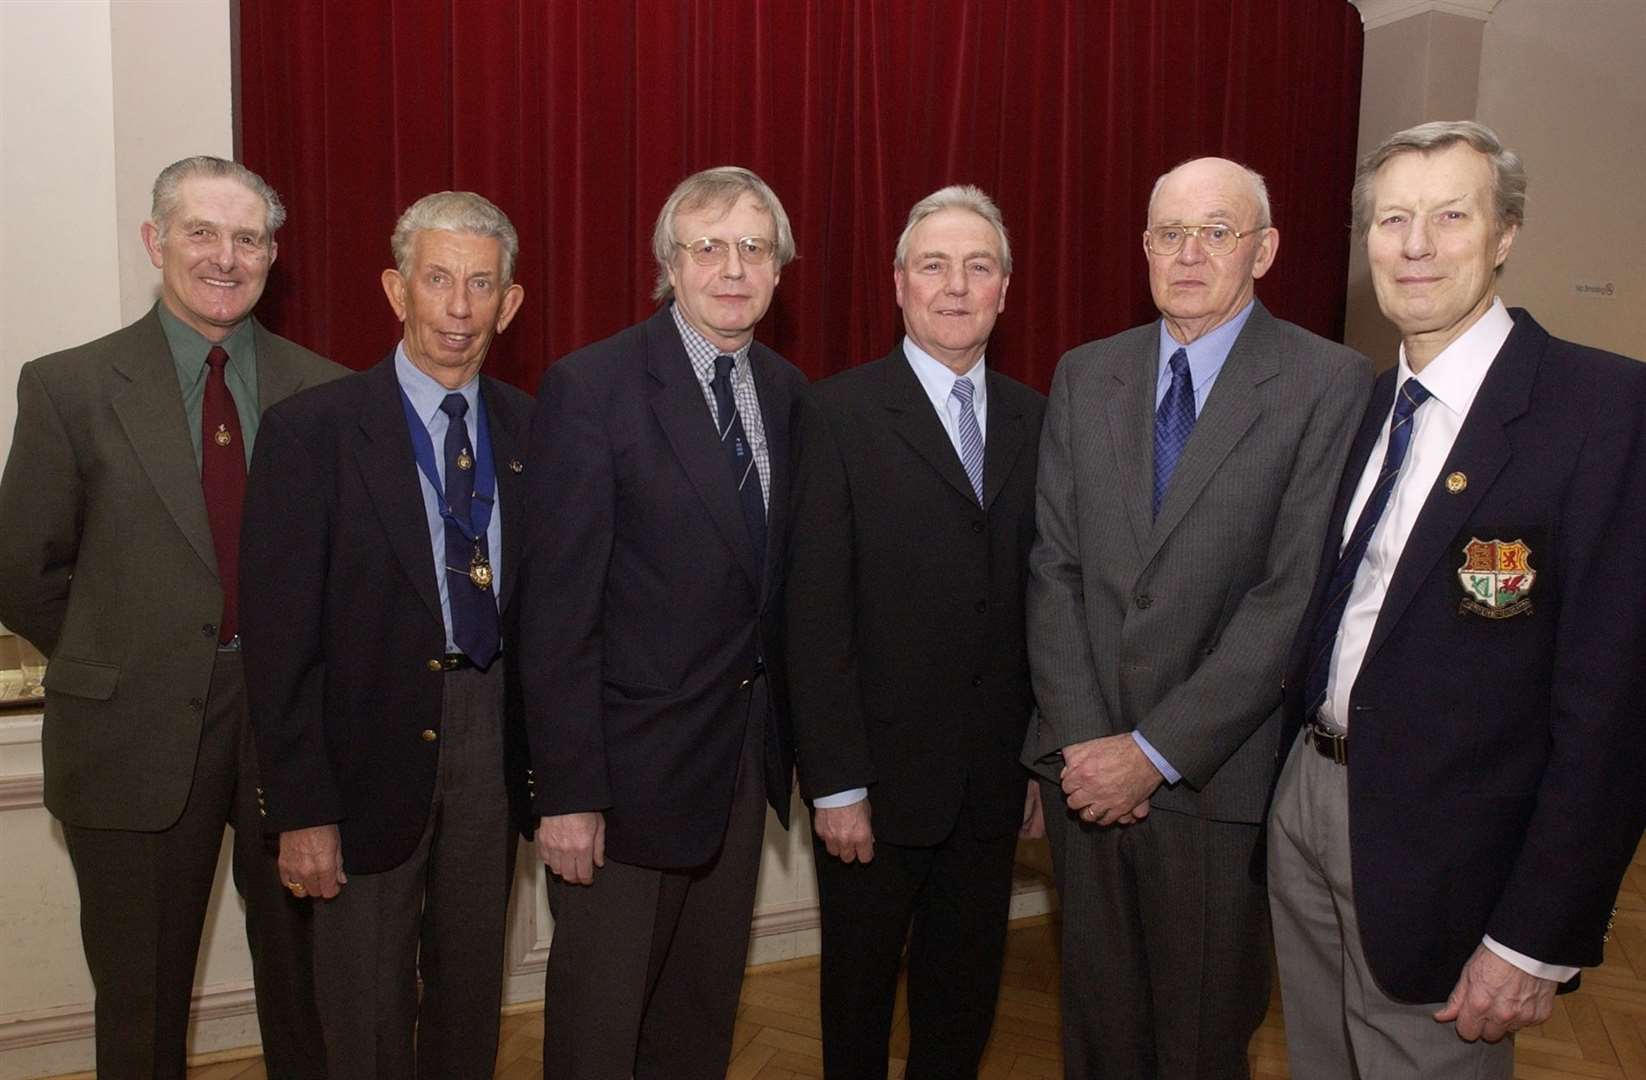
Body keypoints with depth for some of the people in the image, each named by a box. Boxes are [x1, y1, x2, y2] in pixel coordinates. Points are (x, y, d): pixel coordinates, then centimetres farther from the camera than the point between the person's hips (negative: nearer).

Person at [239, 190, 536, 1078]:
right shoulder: (311, 429, -9)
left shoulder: (527, 429, 3)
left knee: (472, 994, 19)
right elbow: (279, 633, -10)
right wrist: (300, 809, -12)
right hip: (374, 749, -3)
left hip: (494, 740, 4)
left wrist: (544, 757, 1)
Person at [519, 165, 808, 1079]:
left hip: (746, 755, 6)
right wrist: (566, 792, -16)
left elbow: (775, 576, 9)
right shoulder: (590, 387, -12)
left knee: (706, 1006, 20)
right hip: (633, 761, -5)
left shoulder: (786, 391, 6)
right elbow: (558, 607, -15)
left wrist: (791, 734, 6)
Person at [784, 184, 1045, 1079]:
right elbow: (817, 612, -12)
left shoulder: (1034, 420, 6)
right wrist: (835, 784, -14)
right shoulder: (840, 413, -8)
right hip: (879, 772, -4)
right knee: (860, 989, 15)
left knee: (965, 999, 18)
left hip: (993, 778, 4)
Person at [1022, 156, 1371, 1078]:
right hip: (1088, 762, 4)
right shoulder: (1085, 376, 6)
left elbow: (1296, 597, -15)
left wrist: (1156, 750, -16)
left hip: (1220, 773, -3)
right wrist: (1082, 737, -7)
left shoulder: (1329, 385, -8)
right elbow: (1054, 568, 2)